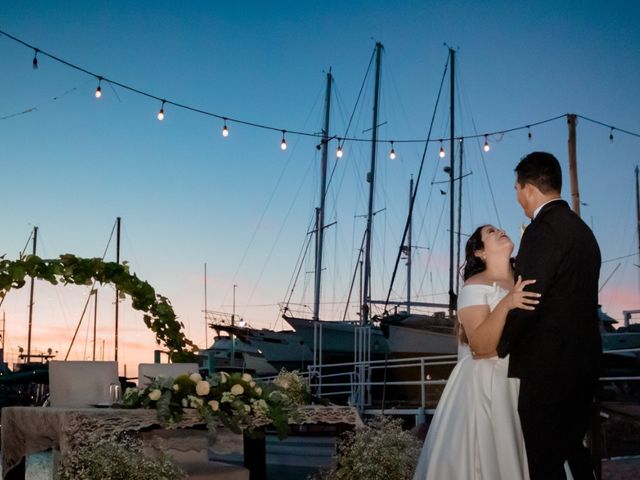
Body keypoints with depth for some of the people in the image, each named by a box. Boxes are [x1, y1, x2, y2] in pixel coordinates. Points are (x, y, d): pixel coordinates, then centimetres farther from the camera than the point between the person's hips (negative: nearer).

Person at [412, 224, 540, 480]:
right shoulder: (475, 286, -7)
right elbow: (480, 347, -18)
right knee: (486, 455, -5)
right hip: (486, 385, -5)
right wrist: (505, 304, -29)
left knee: (514, 455, 7)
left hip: (523, 383, 5)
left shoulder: (526, 283, 10)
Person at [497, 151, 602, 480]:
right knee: (572, 450, 20)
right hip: (584, 361, 9)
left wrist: (495, 347, -6)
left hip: (548, 367, -9)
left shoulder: (543, 230, -15)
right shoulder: (581, 229, 14)